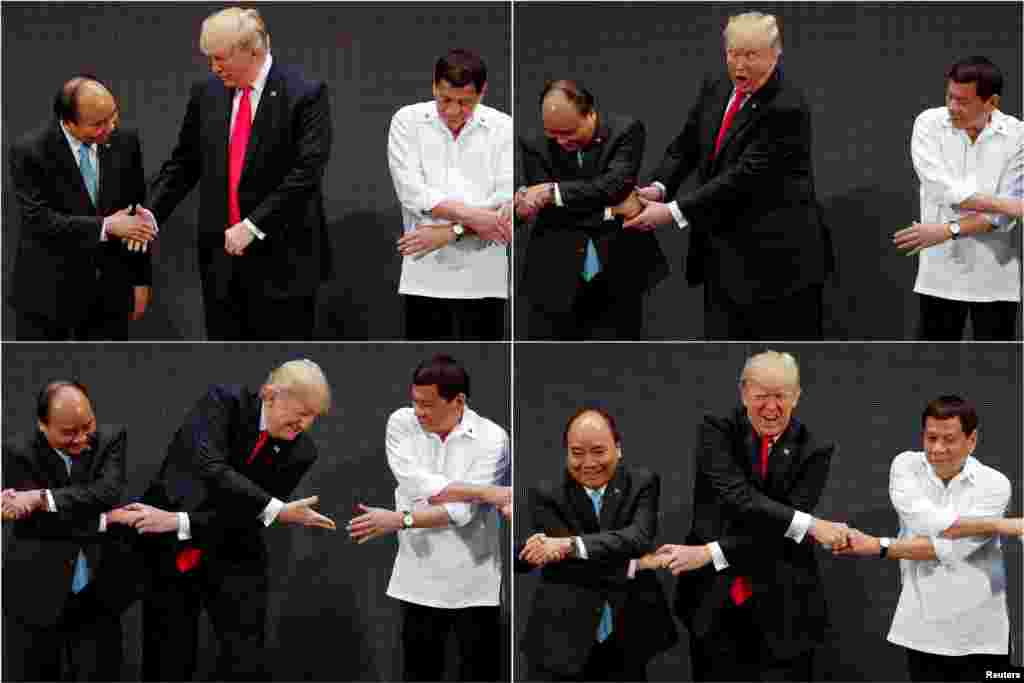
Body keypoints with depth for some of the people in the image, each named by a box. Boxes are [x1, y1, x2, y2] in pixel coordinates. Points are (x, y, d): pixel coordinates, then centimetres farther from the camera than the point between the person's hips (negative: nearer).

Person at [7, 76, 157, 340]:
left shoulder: (125, 143, 0)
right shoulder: (29, 152, -12)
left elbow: (137, 215, 8)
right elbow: (39, 220, -20)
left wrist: (141, 279, 8)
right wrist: (105, 226, -23)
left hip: (111, 291, 3)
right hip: (48, 292, -3)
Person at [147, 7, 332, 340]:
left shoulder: (304, 94, -9)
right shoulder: (206, 93, 8)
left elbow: (306, 172, -16)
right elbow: (183, 164, 13)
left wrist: (253, 226, -18)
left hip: (281, 262, -5)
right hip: (221, 260, 5)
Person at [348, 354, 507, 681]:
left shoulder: (491, 438, -10)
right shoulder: (401, 424, -1)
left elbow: (462, 510, -20)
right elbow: (414, 485, -17)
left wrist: (399, 520, -29)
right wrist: (475, 490, -19)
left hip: (473, 584, -2)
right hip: (419, 581, 2)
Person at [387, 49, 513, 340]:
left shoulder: (503, 128, 3)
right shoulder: (407, 121, 2)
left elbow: (507, 201, -7)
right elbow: (412, 192, -9)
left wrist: (449, 232, -15)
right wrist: (471, 215, -19)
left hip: (483, 281, 0)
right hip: (425, 278, 0)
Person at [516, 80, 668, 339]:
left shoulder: (626, 131, -3)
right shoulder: (534, 143, -1)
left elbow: (614, 185, -20)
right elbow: (547, 211, -10)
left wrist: (553, 192, -26)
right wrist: (609, 210, -17)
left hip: (617, 278, -1)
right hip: (557, 279, 1)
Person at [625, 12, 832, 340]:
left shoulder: (787, 108, -18)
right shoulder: (715, 91, 8)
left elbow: (745, 176, -22)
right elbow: (684, 147, 13)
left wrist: (674, 212, -22)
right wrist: (659, 188, -8)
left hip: (778, 256, -7)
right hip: (724, 255, 7)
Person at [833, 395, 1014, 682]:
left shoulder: (994, 484, -6)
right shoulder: (906, 466, 0)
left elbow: (951, 549, -17)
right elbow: (925, 522, -18)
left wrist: (878, 547, -20)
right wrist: (999, 525, -16)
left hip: (979, 636, -1)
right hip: (923, 632, 1)